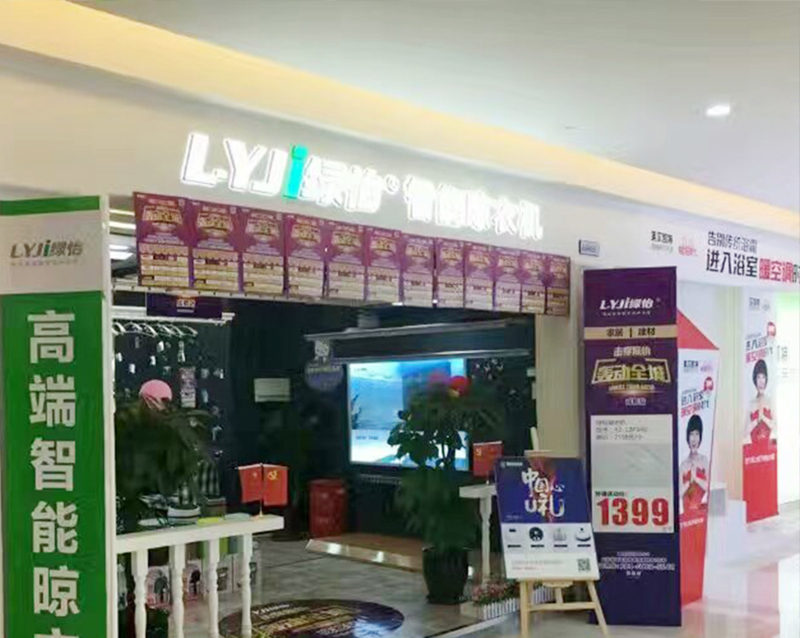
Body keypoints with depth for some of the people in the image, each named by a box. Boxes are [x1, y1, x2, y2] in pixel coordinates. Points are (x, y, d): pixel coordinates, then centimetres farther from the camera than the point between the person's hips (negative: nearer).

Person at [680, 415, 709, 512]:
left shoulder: (704, 460, 1)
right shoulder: (684, 464, 1)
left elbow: (708, 486, -3)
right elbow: (680, 493, -1)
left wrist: (696, 478, -13)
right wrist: (689, 481, -13)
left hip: (702, 507, 0)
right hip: (687, 509, 0)